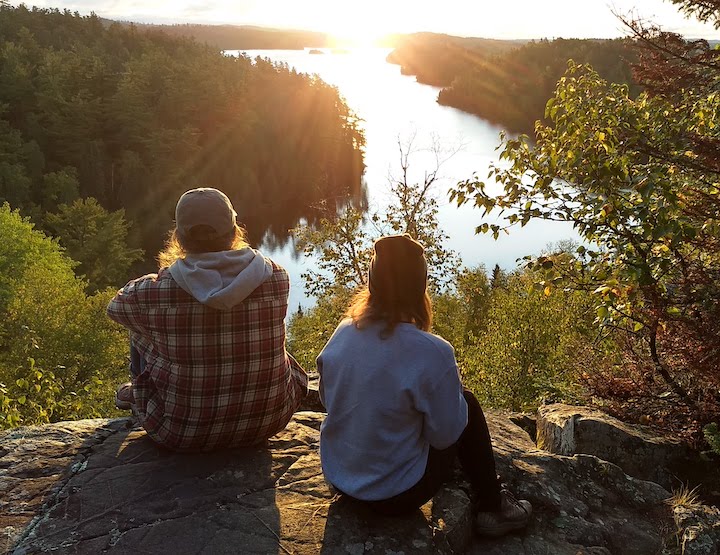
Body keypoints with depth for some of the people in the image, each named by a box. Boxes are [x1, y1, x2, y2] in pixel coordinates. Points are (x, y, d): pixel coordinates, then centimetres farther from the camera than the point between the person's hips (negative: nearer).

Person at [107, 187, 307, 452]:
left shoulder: (155, 291, -19)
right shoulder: (276, 277, -15)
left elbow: (116, 305, 5)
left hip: (182, 435, -1)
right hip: (268, 424, 2)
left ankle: (135, 394, 51)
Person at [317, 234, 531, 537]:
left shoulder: (343, 333, -10)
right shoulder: (433, 353, -27)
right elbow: (445, 436, -16)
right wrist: (452, 391, 3)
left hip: (337, 477, 6)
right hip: (395, 496, -6)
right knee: (467, 403, 12)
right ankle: (492, 508, 25)